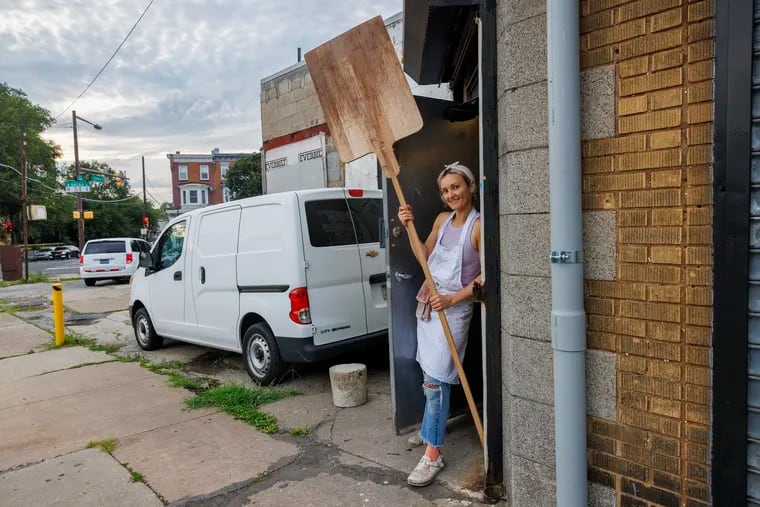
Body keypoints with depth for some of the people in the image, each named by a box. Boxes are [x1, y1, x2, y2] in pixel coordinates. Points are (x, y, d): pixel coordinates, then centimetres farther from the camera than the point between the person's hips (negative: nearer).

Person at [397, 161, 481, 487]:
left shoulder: (479, 225, -12)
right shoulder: (442, 219, 9)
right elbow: (425, 258, 11)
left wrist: (452, 298, -19)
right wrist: (409, 227, 1)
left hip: (454, 308, -7)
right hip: (427, 302, 7)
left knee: (435, 380, -8)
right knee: (431, 374, 14)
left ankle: (433, 455, 0)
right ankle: (432, 429, 34)